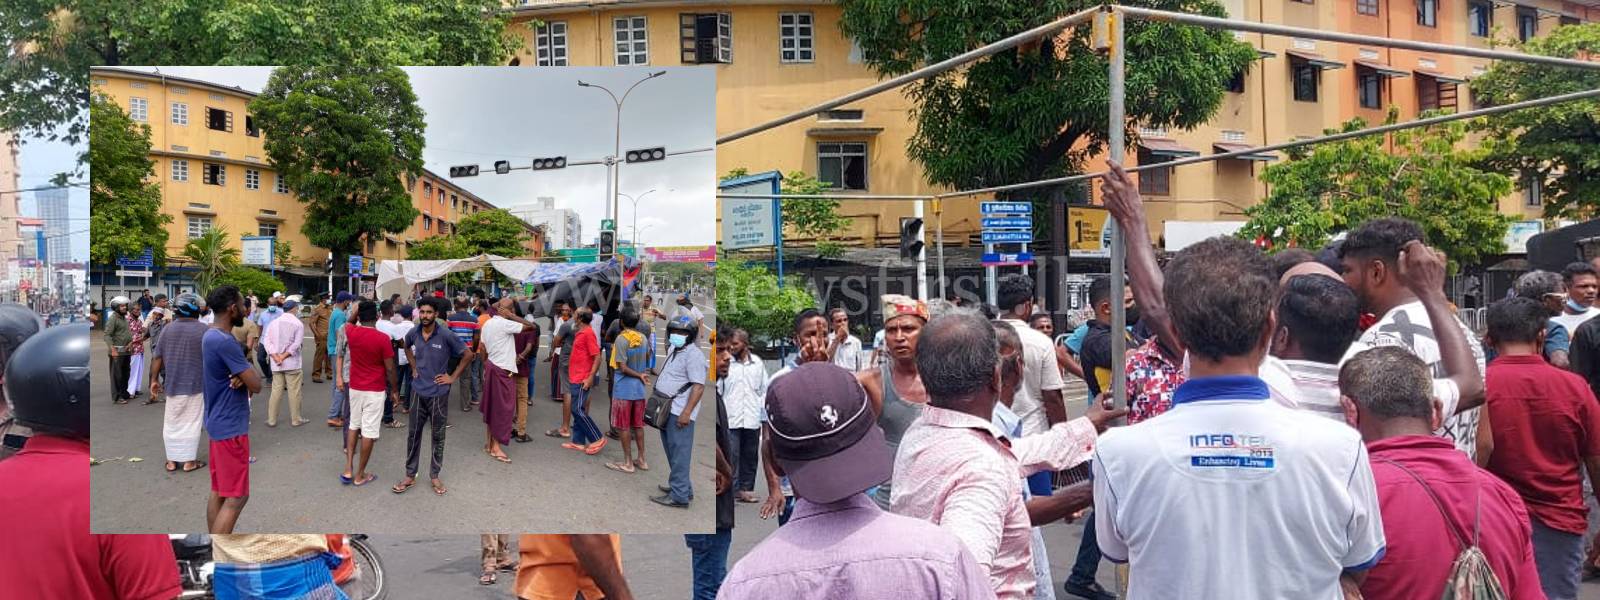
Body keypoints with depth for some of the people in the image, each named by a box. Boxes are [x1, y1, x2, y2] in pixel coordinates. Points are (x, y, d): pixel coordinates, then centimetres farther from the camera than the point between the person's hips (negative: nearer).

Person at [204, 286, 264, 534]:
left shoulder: (211, 336, 11)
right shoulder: (225, 342, -22)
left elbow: (243, 376, 14)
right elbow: (256, 385, -20)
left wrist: (242, 376, -10)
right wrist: (251, 372, 1)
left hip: (219, 423, 11)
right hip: (231, 427, -11)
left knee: (218, 492, 16)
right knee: (236, 497, -7)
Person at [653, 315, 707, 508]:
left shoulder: (693, 355, -13)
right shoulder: (675, 353, 17)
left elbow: (698, 386, -20)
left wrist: (686, 412, -25)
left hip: (680, 413, -10)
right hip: (668, 412, 10)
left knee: (679, 454, -7)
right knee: (673, 453, 18)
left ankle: (679, 496, -3)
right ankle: (683, 487, 29)